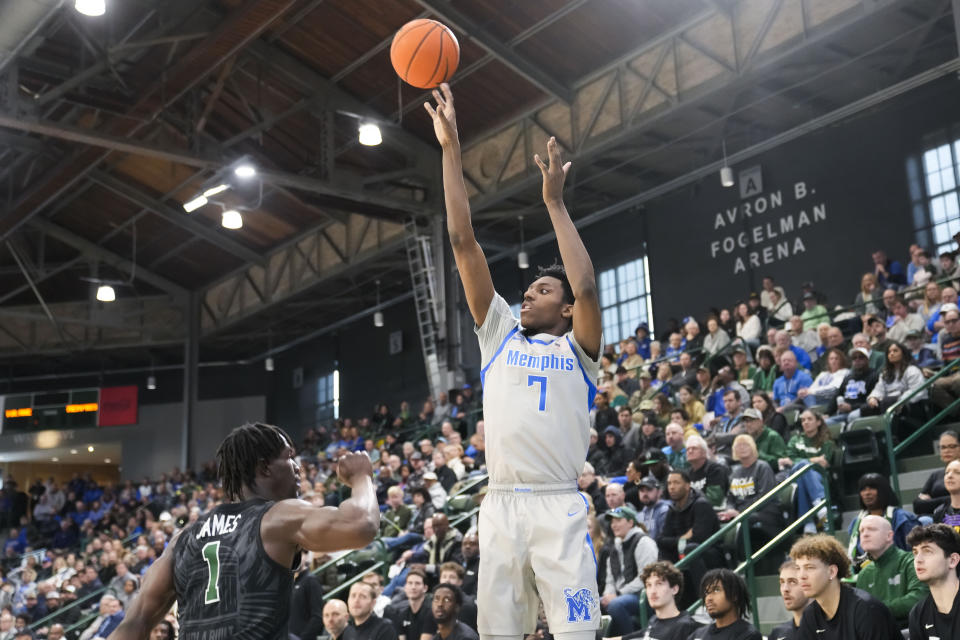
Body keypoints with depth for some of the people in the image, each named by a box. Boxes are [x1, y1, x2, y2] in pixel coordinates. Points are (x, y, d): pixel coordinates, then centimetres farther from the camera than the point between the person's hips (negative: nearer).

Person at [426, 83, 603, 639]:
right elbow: (463, 243, 12)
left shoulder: (577, 349, 9)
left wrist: (554, 202, -6)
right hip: (500, 507, 4)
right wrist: (452, 150, 8)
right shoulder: (500, 334, 17)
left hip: (558, 508, -4)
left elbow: (587, 288, -13)